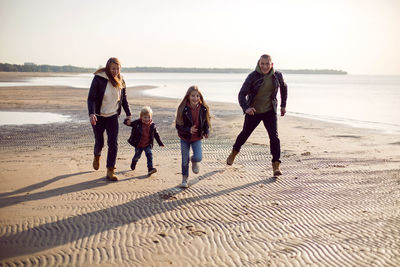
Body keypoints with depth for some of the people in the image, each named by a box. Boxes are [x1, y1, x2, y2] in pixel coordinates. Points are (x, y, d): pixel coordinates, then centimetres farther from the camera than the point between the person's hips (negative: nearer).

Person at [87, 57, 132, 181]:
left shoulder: (120, 81, 1)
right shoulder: (98, 79, -14)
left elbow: (124, 99, 12)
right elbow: (91, 98, -18)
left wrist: (128, 114, 8)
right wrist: (91, 114, -32)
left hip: (113, 116, 2)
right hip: (98, 116, -2)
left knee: (113, 143, -9)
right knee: (99, 142, 10)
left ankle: (110, 171, -2)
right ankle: (97, 156, 47)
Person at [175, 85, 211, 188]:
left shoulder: (203, 109, -10)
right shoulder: (183, 109, -18)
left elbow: (206, 122, 6)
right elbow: (178, 125, -16)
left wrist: (206, 132, -10)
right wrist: (189, 130, -31)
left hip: (197, 138, 1)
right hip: (185, 138, -1)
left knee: (198, 157, -16)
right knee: (185, 160, 6)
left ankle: (194, 161, 23)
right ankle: (184, 179, 28)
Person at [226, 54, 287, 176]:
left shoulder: (277, 75, -7)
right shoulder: (253, 76, -17)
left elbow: (283, 87, 14)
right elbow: (242, 94, -21)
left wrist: (283, 105, 15)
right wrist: (246, 108, -39)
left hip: (269, 111, 1)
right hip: (253, 111, -1)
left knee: (274, 136, -14)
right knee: (245, 133, 17)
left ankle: (276, 166, -9)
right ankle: (234, 152, 45)